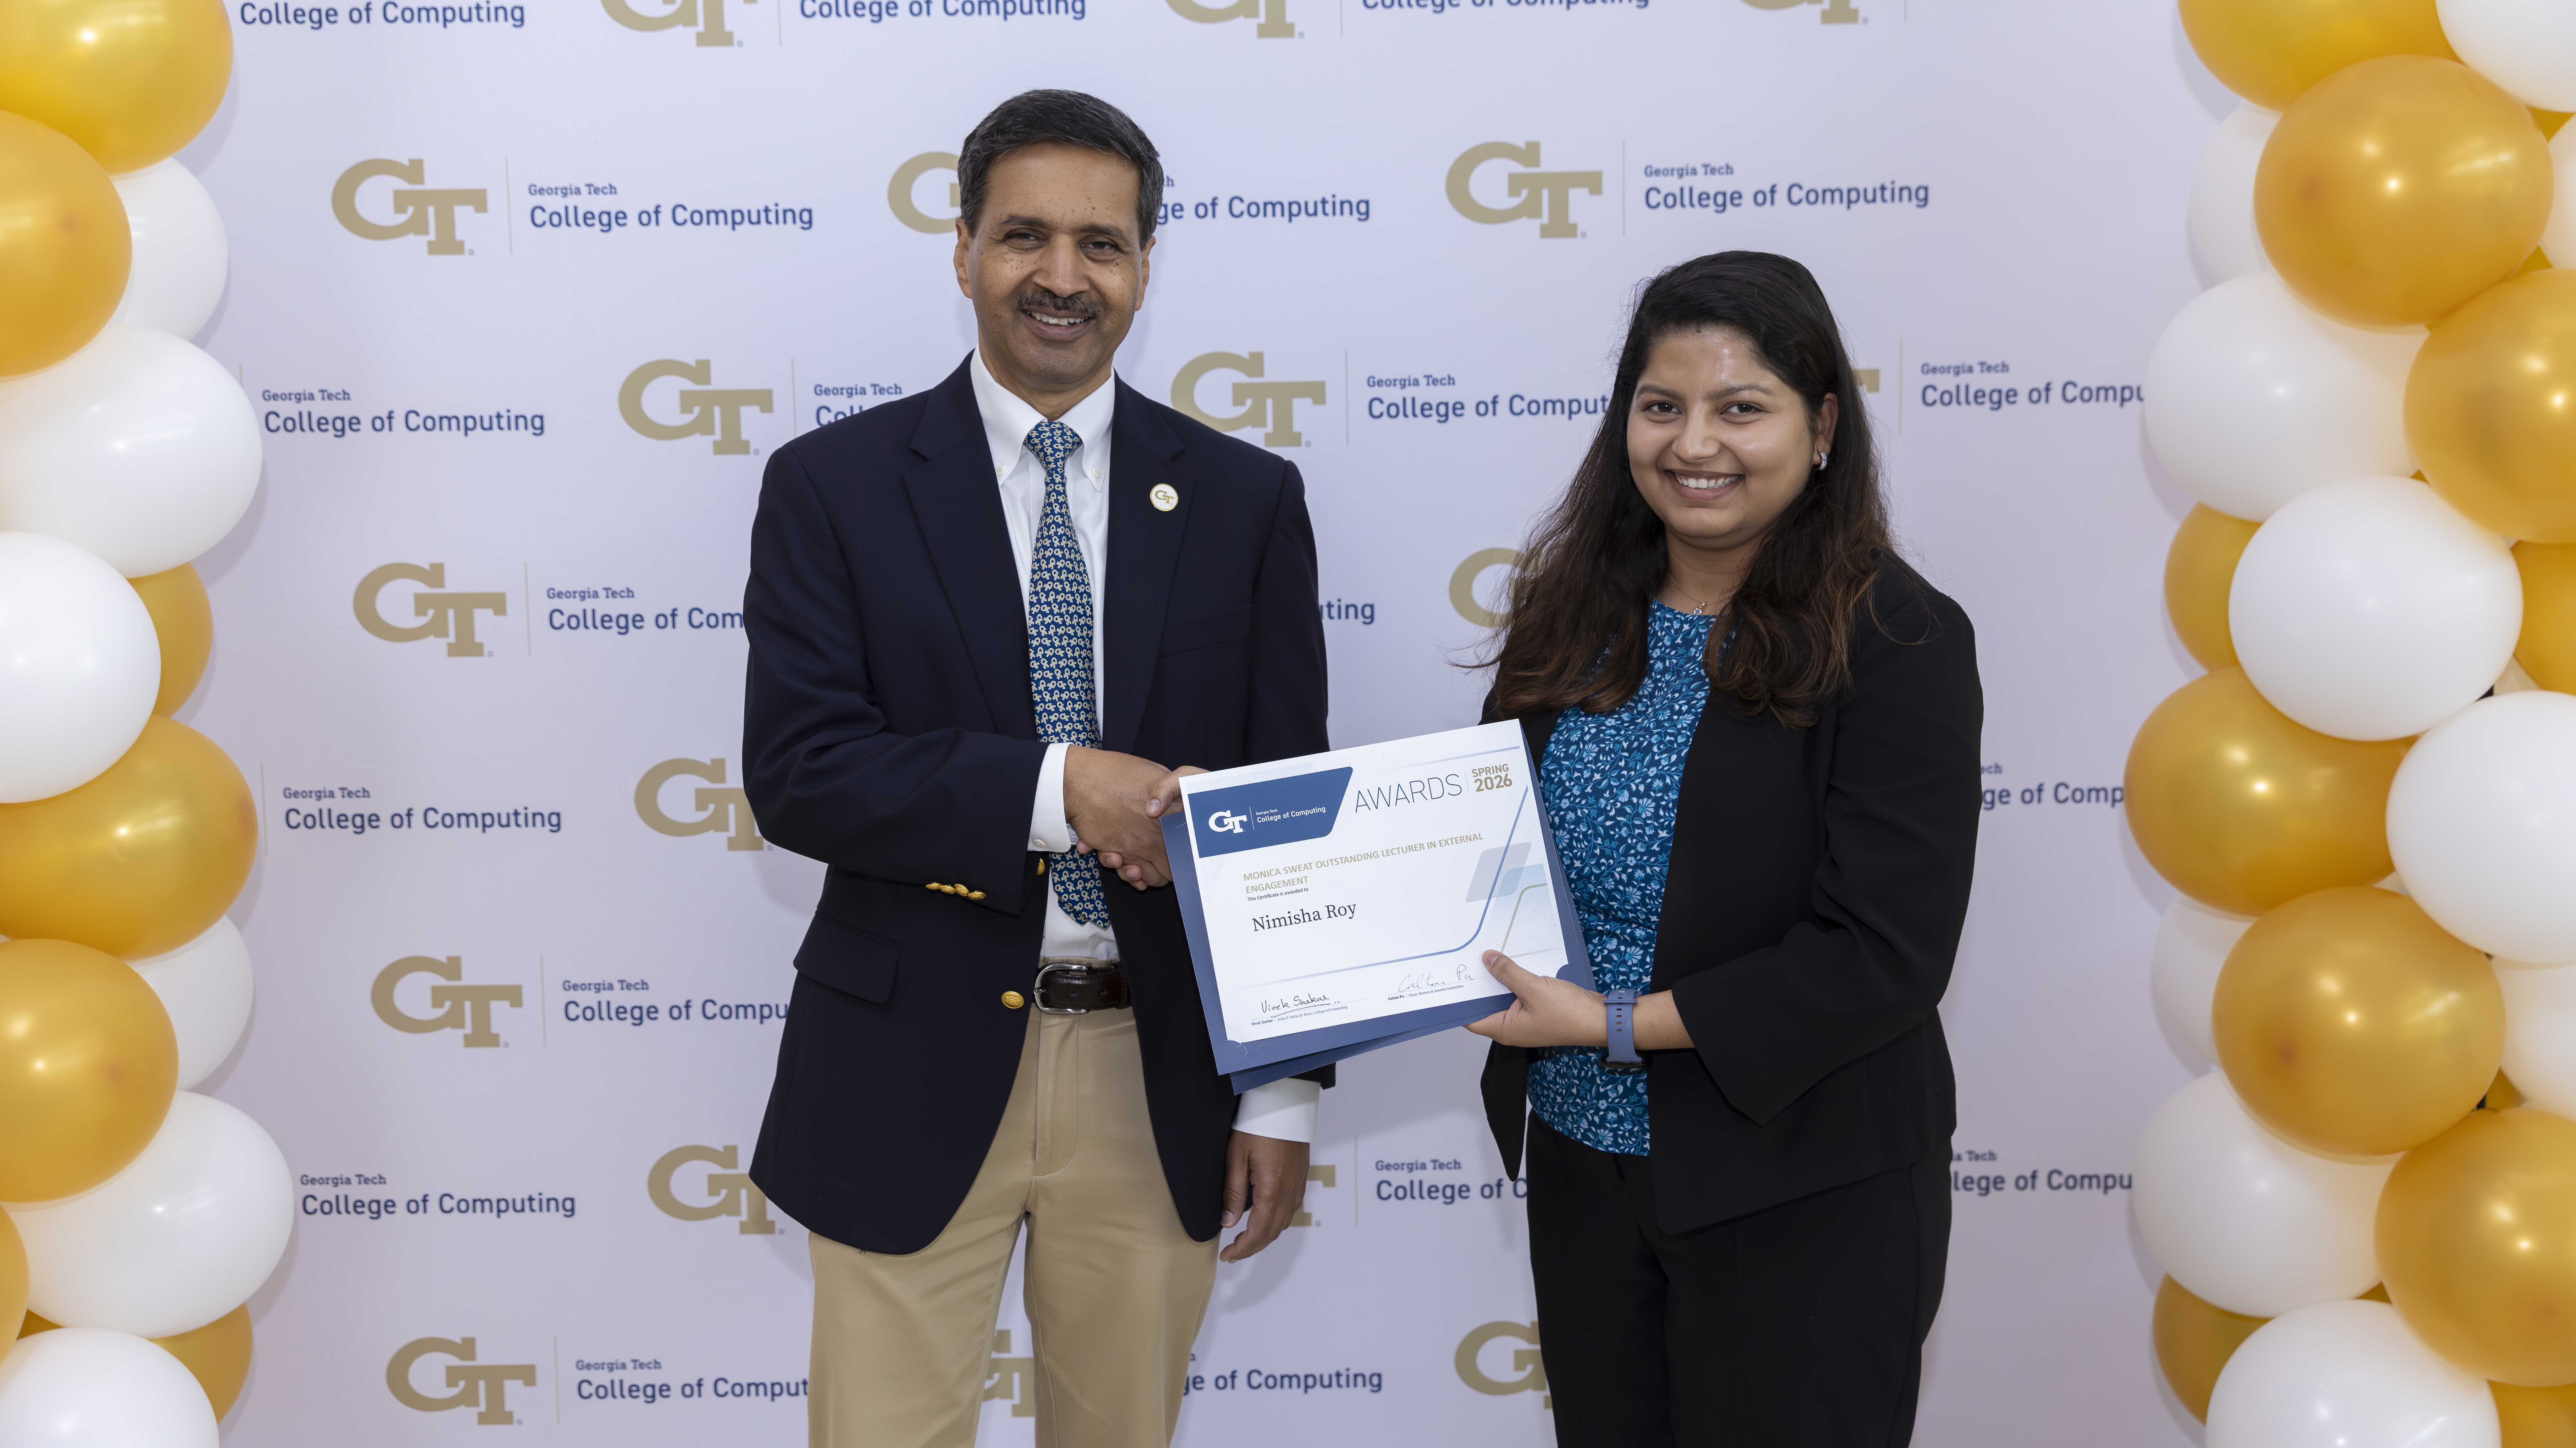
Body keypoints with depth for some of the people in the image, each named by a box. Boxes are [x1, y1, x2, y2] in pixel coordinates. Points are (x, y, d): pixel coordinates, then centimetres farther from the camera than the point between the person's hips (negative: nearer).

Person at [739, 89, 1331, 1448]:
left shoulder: (1245, 499, 3)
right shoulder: (833, 483, -1)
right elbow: (794, 770, -10)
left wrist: (1285, 1092, 2)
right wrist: (1058, 788, -21)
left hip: (1158, 1069, 2)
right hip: (914, 1072, -1)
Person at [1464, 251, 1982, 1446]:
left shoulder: (1896, 642, -14)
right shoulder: (1575, 611, 3)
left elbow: (1885, 958, -20)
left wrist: (1617, 1023, -21)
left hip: (1799, 1200, -5)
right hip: (1581, 1164, 5)